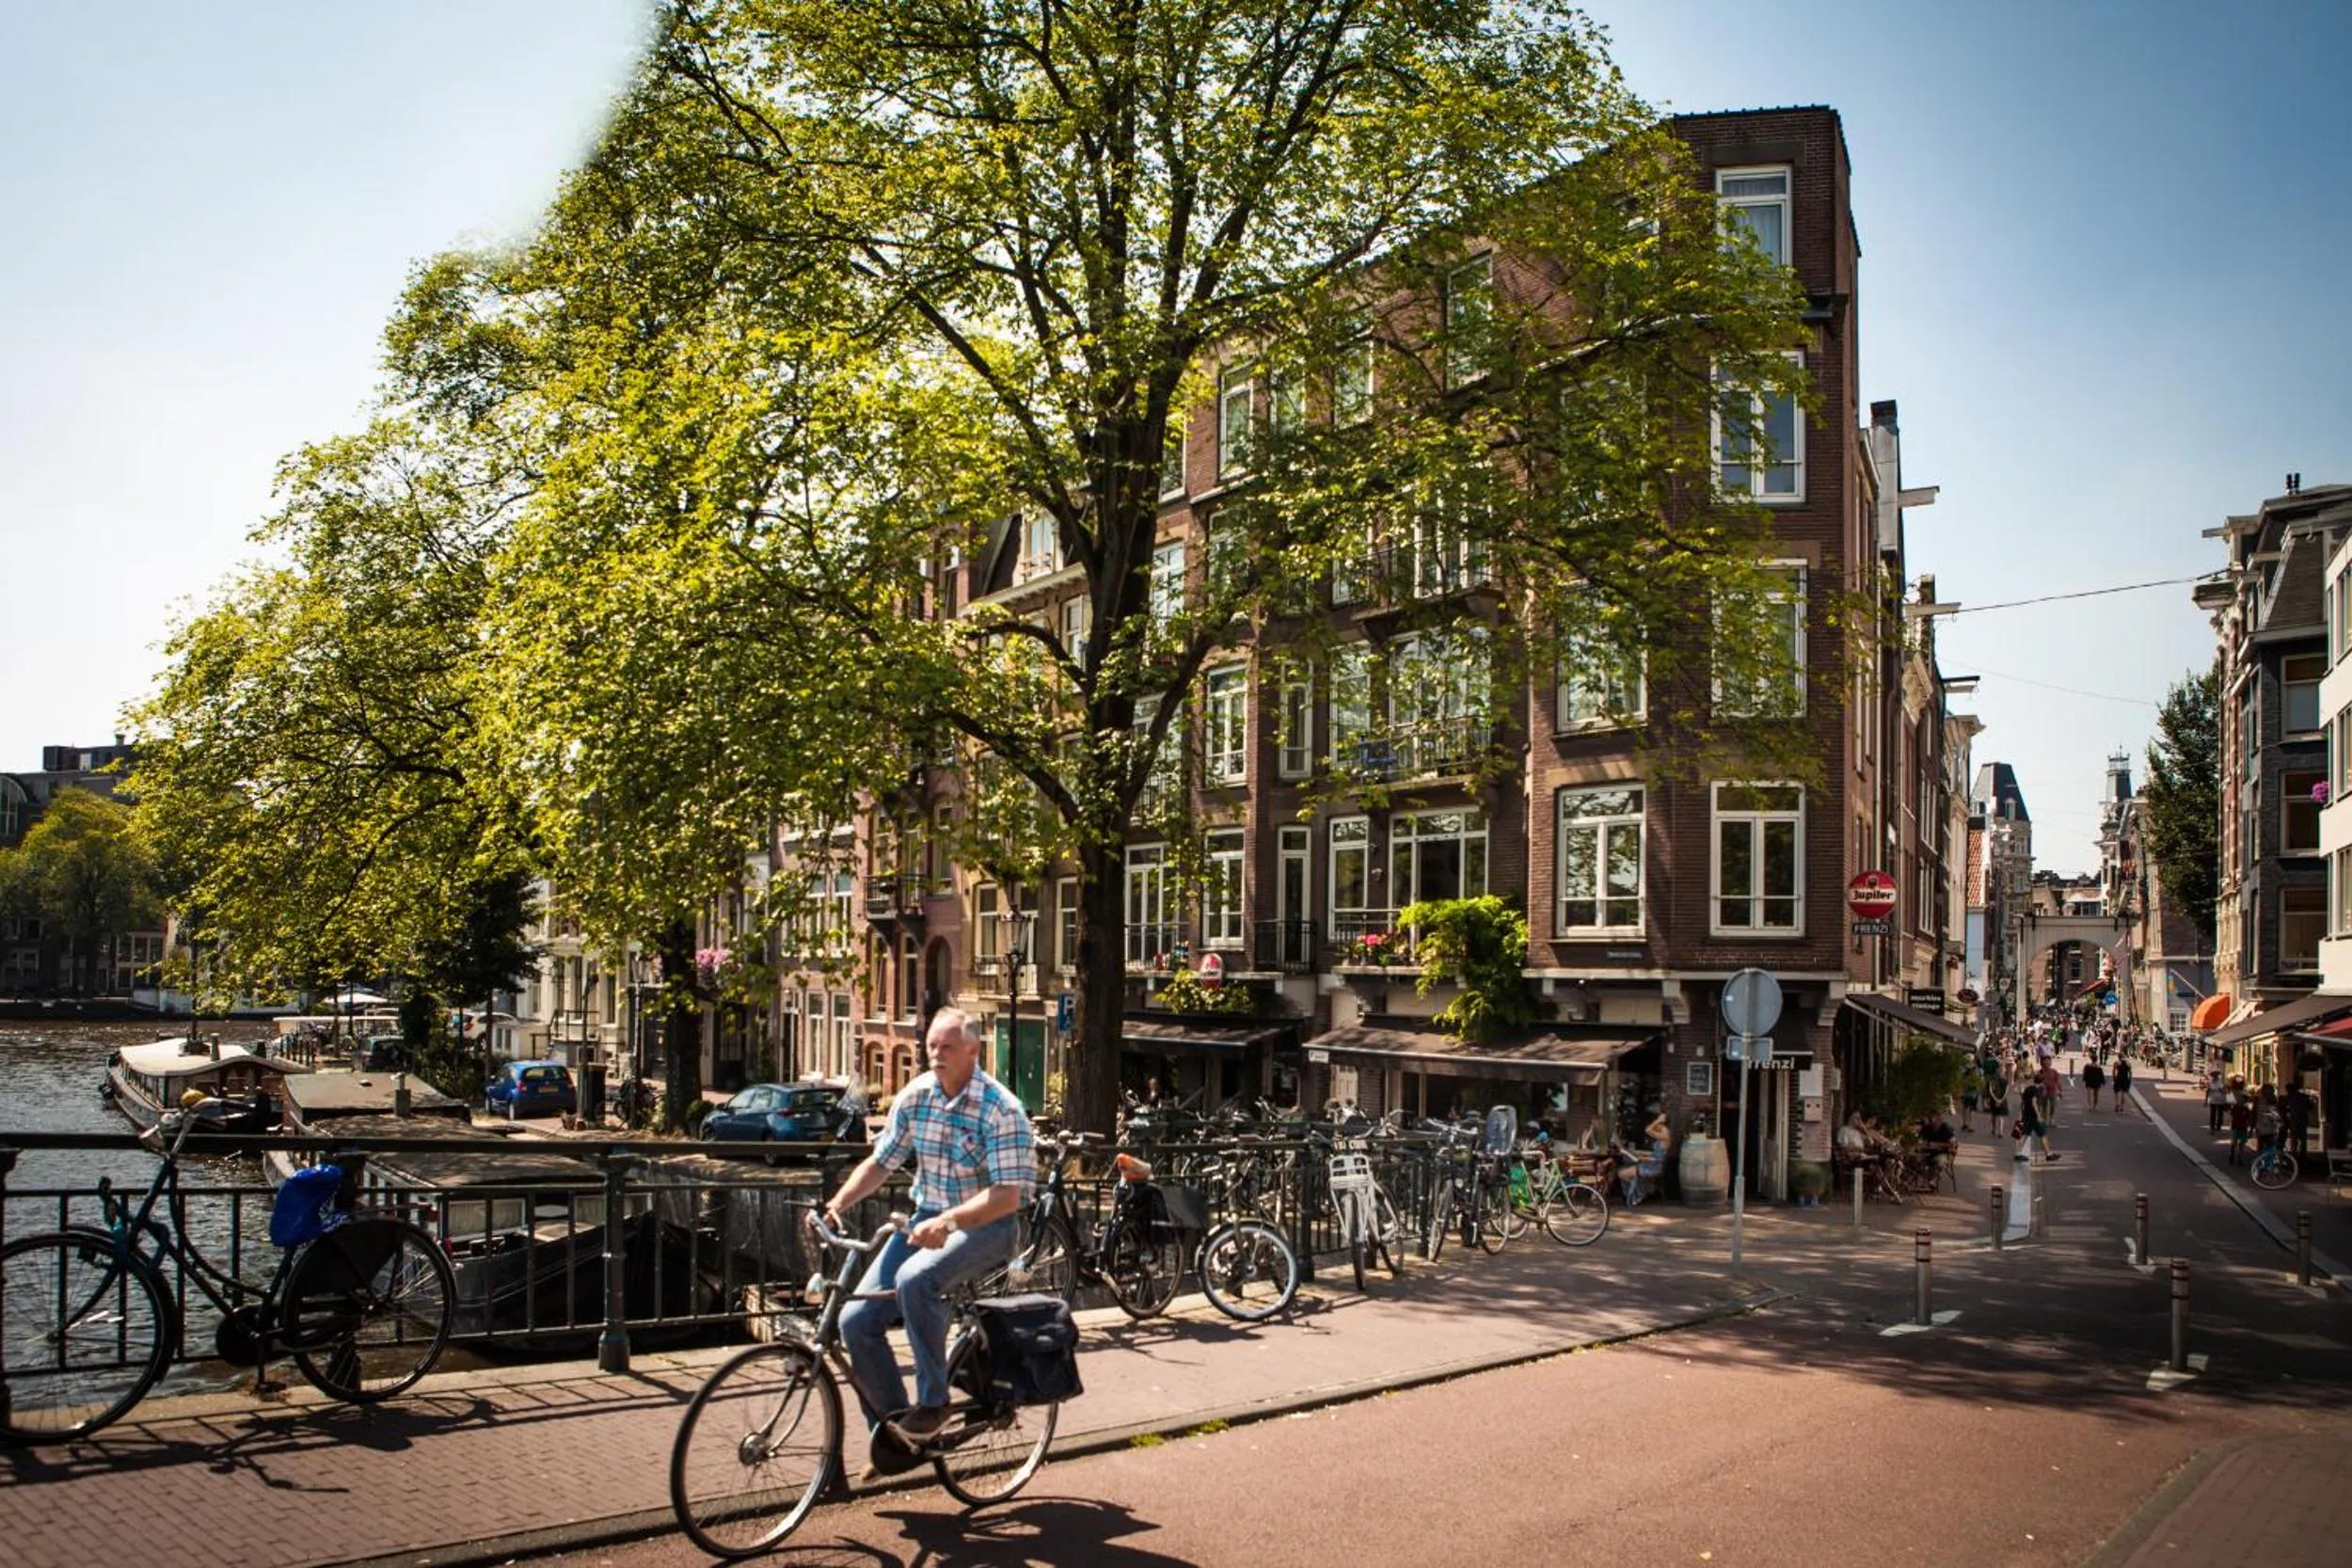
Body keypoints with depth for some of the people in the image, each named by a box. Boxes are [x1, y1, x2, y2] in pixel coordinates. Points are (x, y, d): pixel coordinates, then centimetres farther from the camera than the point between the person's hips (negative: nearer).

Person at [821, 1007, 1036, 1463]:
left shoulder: (1001, 1109, -18)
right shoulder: (914, 1097, 0)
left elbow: (1007, 1195, -23)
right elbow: (879, 1162, 8)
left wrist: (947, 1221, -36)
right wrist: (836, 1205, -9)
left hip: (987, 1224, -6)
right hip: (927, 1219, 6)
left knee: (915, 1278, -35)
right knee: (856, 1319, -8)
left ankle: (932, 1403, -17)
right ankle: (894, 1429, 9)